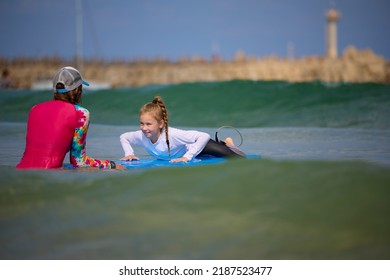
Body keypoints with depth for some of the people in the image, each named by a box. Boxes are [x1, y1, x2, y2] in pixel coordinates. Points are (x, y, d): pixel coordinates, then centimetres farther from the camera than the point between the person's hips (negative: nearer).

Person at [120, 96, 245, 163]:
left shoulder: (172, 135, -47)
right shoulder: (141, 136, -32)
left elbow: (204, 136, -48)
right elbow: (123, 137, -8)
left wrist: (187, 157, -48)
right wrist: (129, 153, -23)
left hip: (195, 145, -6)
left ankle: (227, 144, 22)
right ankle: (224, 144, 59)